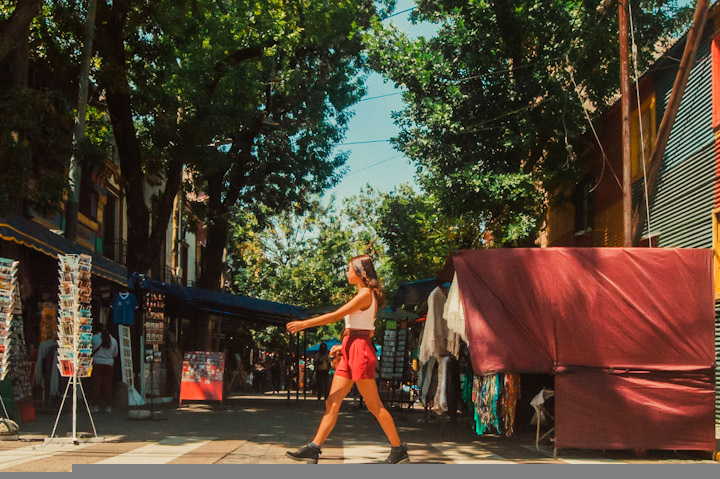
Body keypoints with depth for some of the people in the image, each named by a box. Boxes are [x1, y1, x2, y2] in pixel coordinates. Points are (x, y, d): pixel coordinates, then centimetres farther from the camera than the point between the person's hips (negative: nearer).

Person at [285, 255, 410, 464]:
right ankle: (313, 449, 2)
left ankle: (399, 451, 3)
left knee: (374, 405, -5)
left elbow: (335, 316, -15)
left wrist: (304, 324, -11)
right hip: (350, 352, 10)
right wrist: (343, 346, 19)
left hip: (360, 351, -10)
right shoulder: (366, 296, 18)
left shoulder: (365, 294, -11)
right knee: (332, 402, 4)